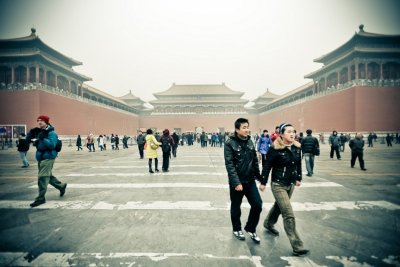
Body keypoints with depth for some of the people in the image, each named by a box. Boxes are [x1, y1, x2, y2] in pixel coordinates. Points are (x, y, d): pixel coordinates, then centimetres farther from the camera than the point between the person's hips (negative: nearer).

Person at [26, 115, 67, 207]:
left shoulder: (51, 133, -14)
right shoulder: (39, 131, 9)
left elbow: (52, 145, -25)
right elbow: (27, 140, 10)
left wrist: (43, 138, -34)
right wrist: (31, 133, -8)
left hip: (48, 157, -9)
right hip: (40, 157, 9)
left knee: (43, 177, -8)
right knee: (48, 175, 19)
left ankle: (41, 198, -1)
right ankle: (61, 186, 36)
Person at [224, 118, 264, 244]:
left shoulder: (250, 141, 5)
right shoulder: (230, 143, -14)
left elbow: (255, 161, 11)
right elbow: (229, 165, -19)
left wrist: (259, 177, 13)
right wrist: (236, 182, -25)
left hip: (250, 181, 5)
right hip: (236, 182, -5)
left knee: (257, 204, 4)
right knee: (236, 207, 11)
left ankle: (250, 229, 26)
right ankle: (237, 229, 35)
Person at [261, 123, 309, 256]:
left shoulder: (297, 147, -1)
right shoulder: (275, 149, -19)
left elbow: (298, 164, 13)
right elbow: (267, 166, -13)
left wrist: (298, 178, 18)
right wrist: (263, 182, -9)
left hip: (291, 184, 7)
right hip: (278, 185, -7)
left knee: (279, 206, 26)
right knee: (289, 215, -7)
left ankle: (268, 224, 52)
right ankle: (297, 246, 3)